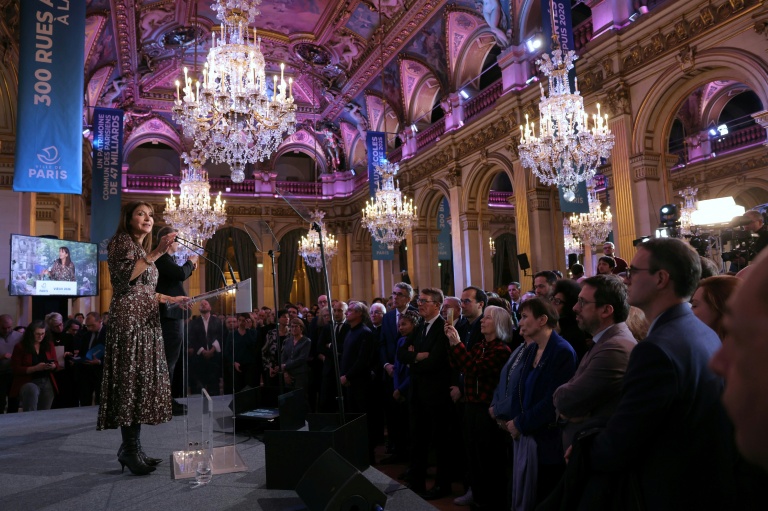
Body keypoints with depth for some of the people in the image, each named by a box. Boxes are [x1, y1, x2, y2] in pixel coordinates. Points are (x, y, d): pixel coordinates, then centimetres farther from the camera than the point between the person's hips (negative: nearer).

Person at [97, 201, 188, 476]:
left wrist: (172, 299, 15)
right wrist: (157, 252, -20)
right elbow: (125, 277, -17)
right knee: (131, 379, -12)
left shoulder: (143, 249, 25)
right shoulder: (121, 241, 0)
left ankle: (133, 448, 7)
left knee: (143, 379, 4)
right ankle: (130, 448, -8)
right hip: (128, 318, -9)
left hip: (146, 320, 9)